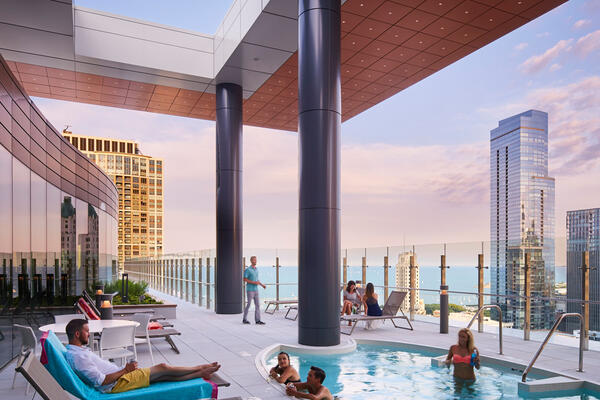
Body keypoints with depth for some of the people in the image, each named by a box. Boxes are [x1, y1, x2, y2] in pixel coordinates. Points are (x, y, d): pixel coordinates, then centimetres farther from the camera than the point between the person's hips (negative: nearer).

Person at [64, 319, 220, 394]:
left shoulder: (78, 350, 12)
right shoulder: (77, 356, -22)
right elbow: (101, 381, -24)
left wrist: (125, 368, 11)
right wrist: (125, 370, -14)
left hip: (119, 377, 10)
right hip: (116, 384, -10)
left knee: (164, 375, 6)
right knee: (163, 368, -6)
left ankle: (200, 373, 12)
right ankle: (200, 368, 10)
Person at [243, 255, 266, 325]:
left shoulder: (256, 270, 14)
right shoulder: (247, 270, -10)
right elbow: (244, 279, -14)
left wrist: (262, 285, 10)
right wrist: (254, 282, -21)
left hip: (256, 290, 7)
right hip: (250, 290, -7)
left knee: (257, 305, 1)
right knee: (248, 304, -1)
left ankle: (257, 320, 1)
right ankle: (244, 319, 14)